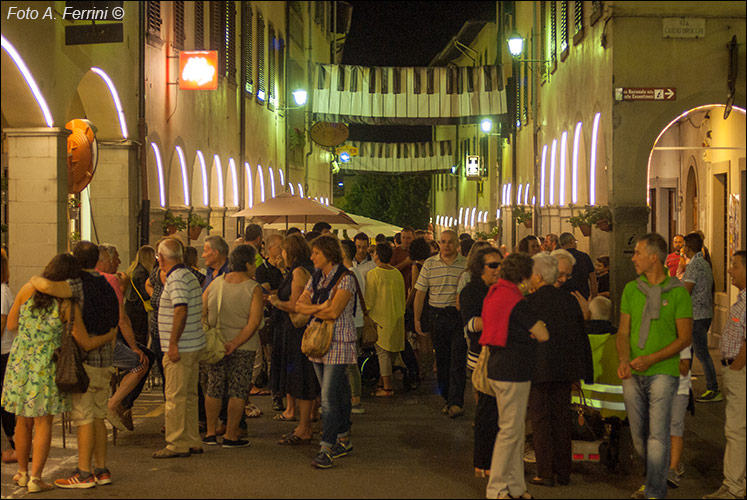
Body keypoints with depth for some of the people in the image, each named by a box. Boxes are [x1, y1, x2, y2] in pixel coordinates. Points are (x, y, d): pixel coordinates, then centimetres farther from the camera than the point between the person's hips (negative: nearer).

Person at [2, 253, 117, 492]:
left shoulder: (27, 291, -3)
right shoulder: (68, 306, -11)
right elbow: (87, 344, -5)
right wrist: (113, 333, 10)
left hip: (19, 362, 4)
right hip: (46, 365, -3)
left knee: (23, 421, 15)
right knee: (43, 422, 6)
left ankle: (22, 473, 29)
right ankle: (35, 478, 3)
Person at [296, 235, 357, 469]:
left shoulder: (345, 279, -11)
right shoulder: (316, 278, 12)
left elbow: (334, 312, -19)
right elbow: (300, 305, 5)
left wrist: (312, 308, -3)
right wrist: (320, 307, -12)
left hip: (338, 343, -7)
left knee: (329, 396, -11)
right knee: (337, 393, 13)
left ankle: (327, 448, -10)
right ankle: (344, 440, 22)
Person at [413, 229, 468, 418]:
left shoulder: (466, 265, -1)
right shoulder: (430, 264, 5)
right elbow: (420, 293, 8)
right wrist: (417, 319, 4)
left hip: (459, 316, -3)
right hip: (437, 316, 3)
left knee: (458, 361, -8)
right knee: (442, 360, 9)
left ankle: (456, 403, -10)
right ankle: (448, 399, 22)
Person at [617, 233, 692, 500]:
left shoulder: (678, 292, -5)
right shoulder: (631, 289, 9)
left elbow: (685, 338, -5)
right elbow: (623, 332, 10)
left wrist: (650, 359, -16)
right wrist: (623, 360, -10)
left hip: (662, 371, -5)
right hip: (633, 375, 5)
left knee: (657, 434, -7)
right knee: (638, 434, 11)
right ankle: (654, 478, 29)